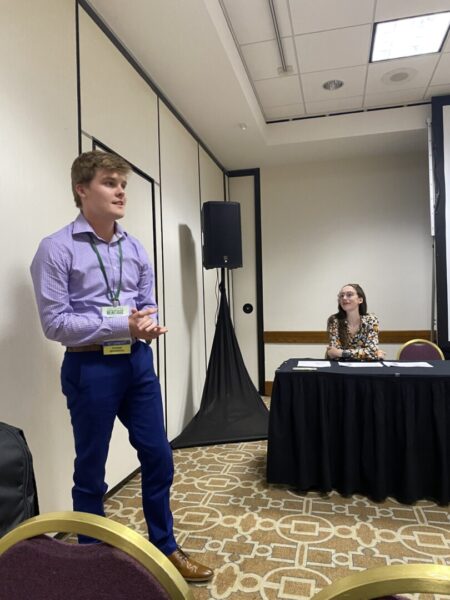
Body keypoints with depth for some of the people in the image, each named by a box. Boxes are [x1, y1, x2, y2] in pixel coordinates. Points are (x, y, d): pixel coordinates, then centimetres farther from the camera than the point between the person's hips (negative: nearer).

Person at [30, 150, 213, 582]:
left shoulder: (135, 249, 7)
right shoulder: (56, 249, -9)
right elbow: (54, 322, -14)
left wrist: (148, 327, -12)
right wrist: (123, 325, -19)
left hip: (138, 362, 5)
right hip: (89, 368, -5)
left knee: (158, 457, 14)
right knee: (90, 470, 12)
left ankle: (164, 546, 37)